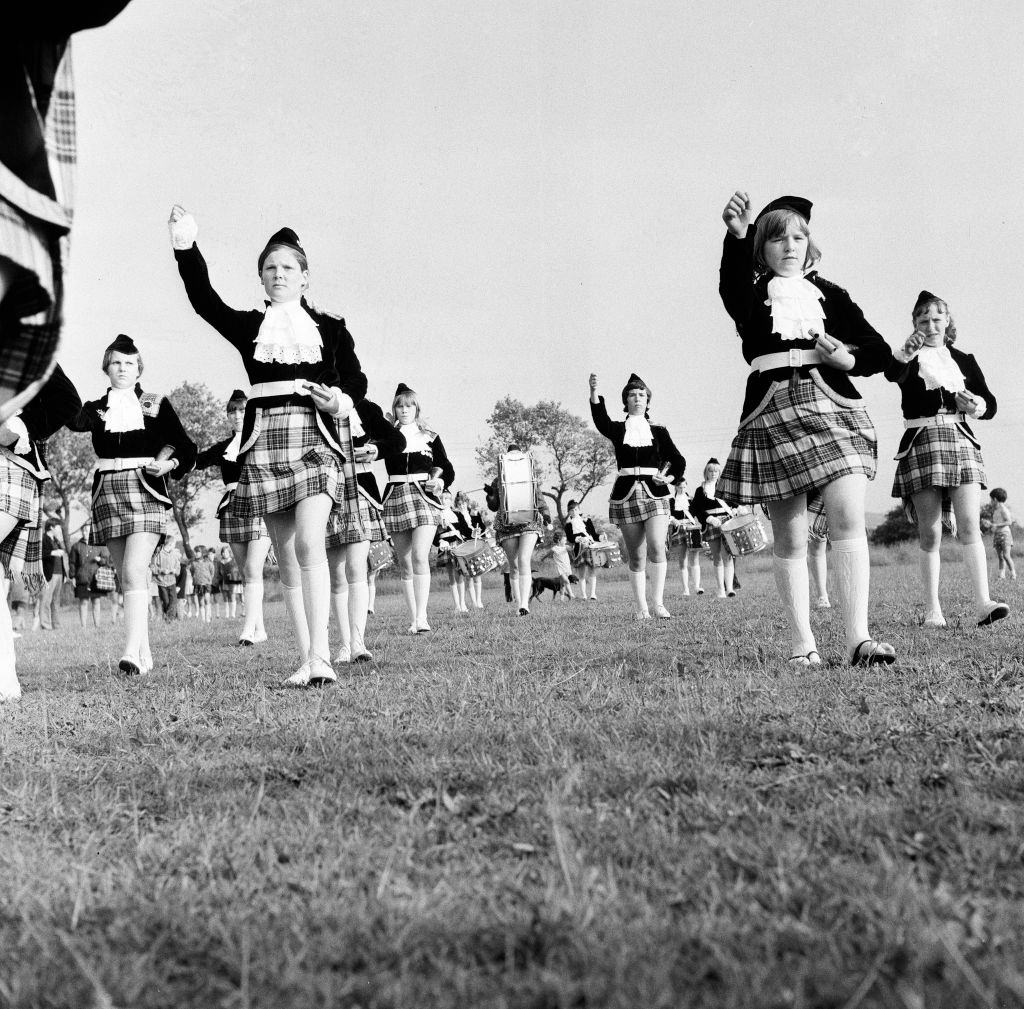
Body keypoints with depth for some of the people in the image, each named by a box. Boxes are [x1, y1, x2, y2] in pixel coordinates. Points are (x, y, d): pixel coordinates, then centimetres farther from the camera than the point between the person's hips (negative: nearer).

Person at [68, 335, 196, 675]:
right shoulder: (96, 409, 12)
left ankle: (132, 652, -25)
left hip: (146, 490, -4)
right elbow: (73, 420, -11)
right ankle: (145, 653, 14)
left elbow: (186, 448, 9)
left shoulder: (156, 404, 8)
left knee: (134, 571, -18)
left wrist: (170, 463, -10)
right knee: (125, 578, 6)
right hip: (108, 491, 4)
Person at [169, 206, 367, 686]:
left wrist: (339, 399, -11)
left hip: (314, 436, -2)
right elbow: (205, 300, 0)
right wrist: (187, 249, -12)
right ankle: (306, 660, 6)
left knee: (309, 543, -19)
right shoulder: (248, 326, 14)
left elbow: (356, 378, 11)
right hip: (265, 439, 2)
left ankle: (320, 654, -22)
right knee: (286, 556, 2)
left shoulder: (330, 328, 13)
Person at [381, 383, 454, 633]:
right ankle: (414, 618, 8)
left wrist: (439, 482, -6)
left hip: (424, 497, -2)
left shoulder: (429, 437, 11)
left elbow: (448, 470, 14)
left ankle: (421, 617, -21)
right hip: (396, 497, 2)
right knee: (405, 563, 3)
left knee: (420, 557, -17)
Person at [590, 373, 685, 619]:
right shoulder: (618, 430, 9)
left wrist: (670, 478, -5)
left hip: (655, 493, 0)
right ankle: (641, 608, 8)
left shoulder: (658, 431, 13)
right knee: (636, 556, 2)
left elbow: (678, 461, 15)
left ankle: (659, 603, -10)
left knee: (656, 548, -17)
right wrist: (594, 394, -30)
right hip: (626, 493, 0)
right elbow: (601, 421, -14)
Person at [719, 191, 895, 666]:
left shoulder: (829, 295, 20)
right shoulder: (751, 295, 12)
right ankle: (802, 643, 5)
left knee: (848, 517, -16)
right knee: (790, 538, -1)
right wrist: (737, 235, -35)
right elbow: (732, 281, -15)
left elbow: (879, 351, 18)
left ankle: (858, 637, -18)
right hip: (773, 411, -1)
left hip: (833, 404, 1)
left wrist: (847, 359, -5)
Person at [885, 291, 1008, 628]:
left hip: (960, 440, 2)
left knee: (970, 526, -11)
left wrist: (976, 405, -8)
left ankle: (982, 603, -18)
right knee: (929, 533, -2)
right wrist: (905, 354, -40)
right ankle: (932, 609, 2)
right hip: (921, 445, -2)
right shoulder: (907, 358, 7)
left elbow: (990, 404, 15)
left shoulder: (963, 360, 17)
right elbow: (892, 374, -19)